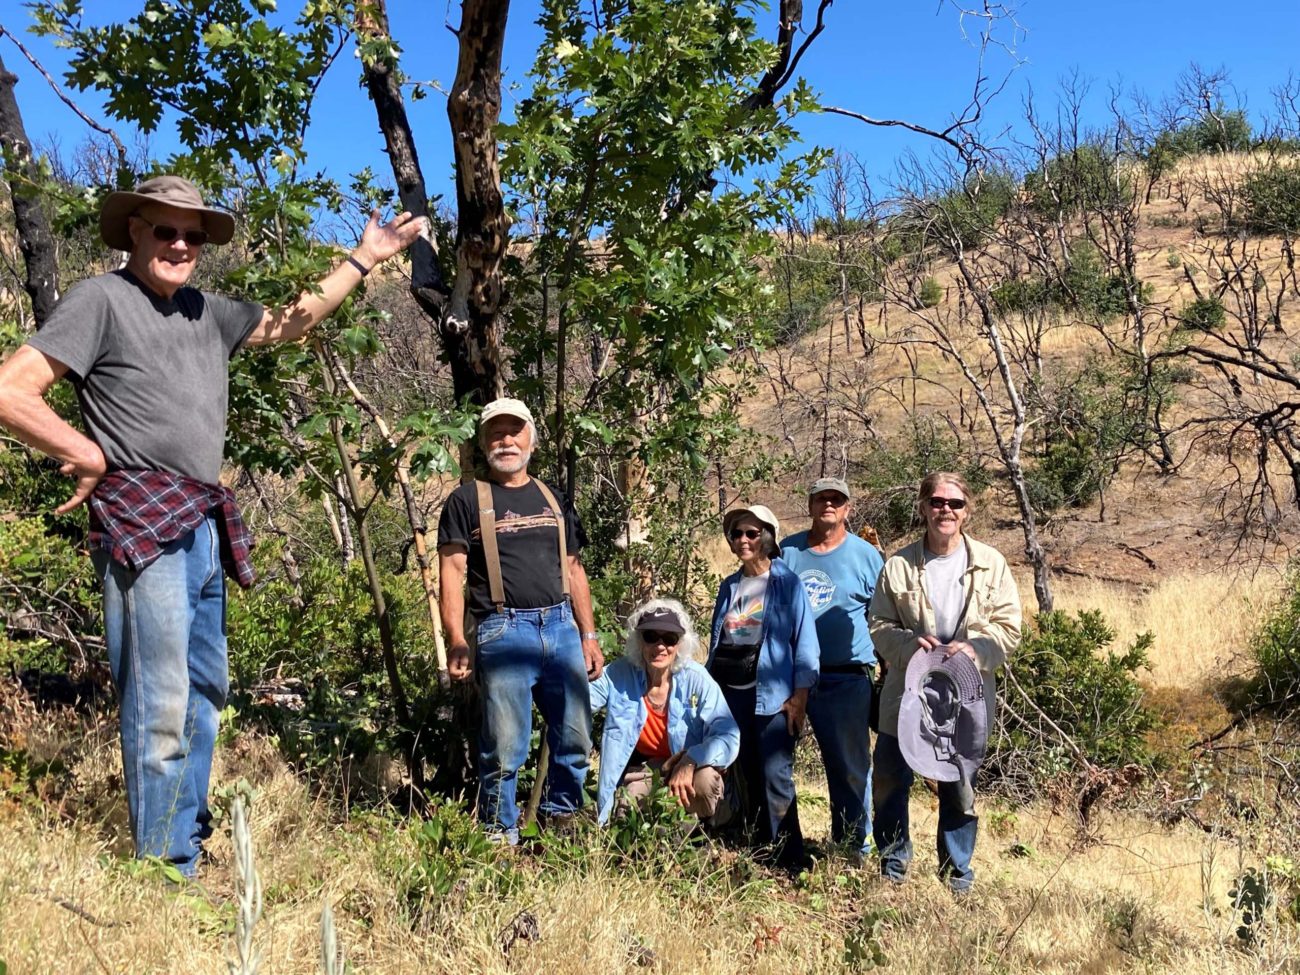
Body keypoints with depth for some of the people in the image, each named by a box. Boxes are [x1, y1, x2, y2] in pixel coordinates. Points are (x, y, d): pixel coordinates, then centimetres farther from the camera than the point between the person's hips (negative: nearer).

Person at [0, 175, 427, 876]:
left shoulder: (206, 313, 18)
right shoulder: (102, 299, -2)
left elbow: (289, 323, 32)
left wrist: (362, 260, 31)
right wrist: (90, 458, -5)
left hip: (203, 529, 8)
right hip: (140, 525, -8)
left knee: (203, 693, 11)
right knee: (161, 705, -11)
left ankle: (186, 857, 22)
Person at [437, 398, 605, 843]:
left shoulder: (553, 500, 19)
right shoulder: (467, 500, 5)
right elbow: (452, 572, -3)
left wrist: (588, 634, 13)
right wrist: (456, 640, -14)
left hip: (561, 627, 4)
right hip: (503, 630, -4)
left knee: (575, 740, 6)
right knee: (505, 746, -3)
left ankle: (561, 822, 22)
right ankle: (499, 837, 11)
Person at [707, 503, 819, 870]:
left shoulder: (787, 583, -2)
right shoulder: (729, 586, 14)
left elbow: (804, 641, -6)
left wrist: (800, 695, -12)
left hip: (772, 694, -5)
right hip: (732, 693, 6)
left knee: (776, 779, -8)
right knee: (747, 779, 11)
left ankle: (787, 863, 1)